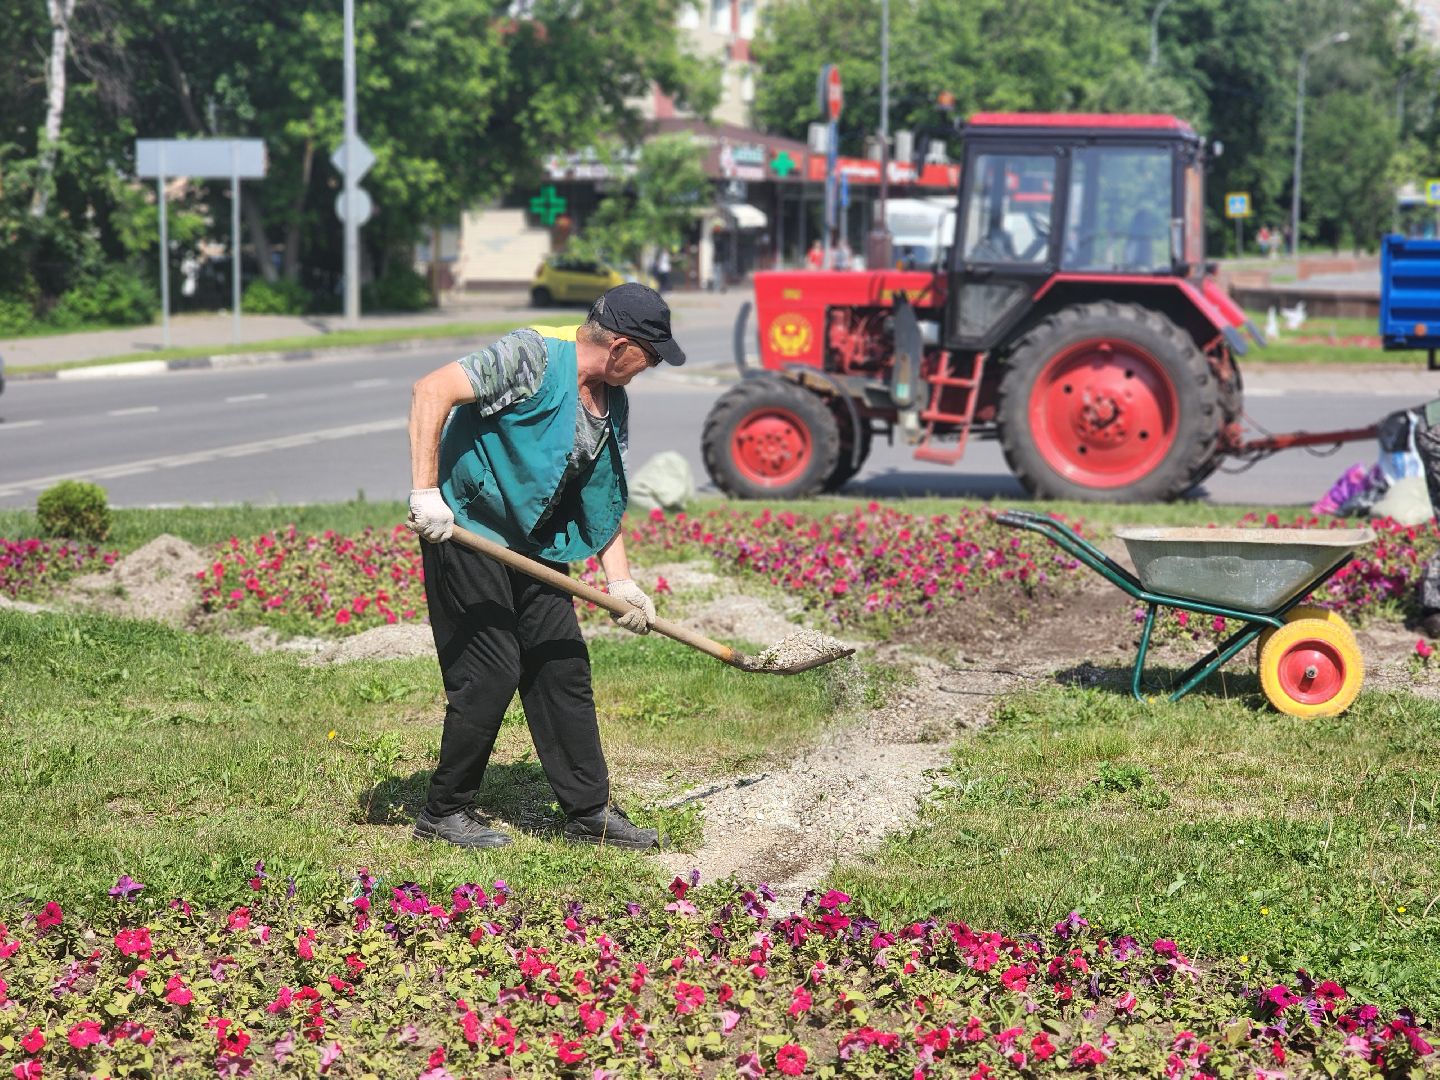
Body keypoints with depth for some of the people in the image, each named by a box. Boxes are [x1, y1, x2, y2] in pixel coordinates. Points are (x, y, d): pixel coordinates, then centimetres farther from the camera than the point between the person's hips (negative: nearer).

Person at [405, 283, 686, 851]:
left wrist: (619, 580, 5)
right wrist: (425, 491, -30)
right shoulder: (532, 355, -19)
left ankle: (589, 811, 17)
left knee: (564, 668, 8)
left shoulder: (613, 403, 8)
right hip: (465, 528, -8)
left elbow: (603, 497, 15)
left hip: (534, 545, 8)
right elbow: (432, 390, -25)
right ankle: (443, 812, 8)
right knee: (491, 675, -8)